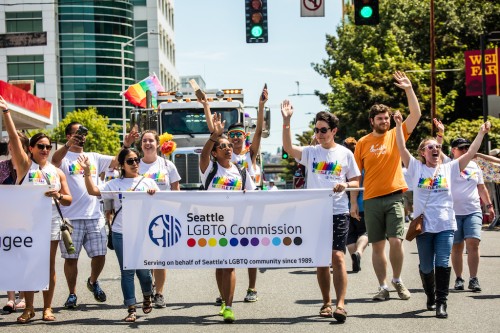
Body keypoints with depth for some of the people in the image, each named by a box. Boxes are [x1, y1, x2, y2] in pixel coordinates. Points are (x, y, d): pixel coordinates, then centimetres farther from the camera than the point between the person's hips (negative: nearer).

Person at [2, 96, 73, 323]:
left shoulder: (57, 172, 10)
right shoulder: (25, 165, 3)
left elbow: (69, 200, 10)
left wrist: (58, 195, -13)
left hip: (50, 223, 2)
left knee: (49, 266, 4)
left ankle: (47, 307, 10)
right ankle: (29, 308, 7)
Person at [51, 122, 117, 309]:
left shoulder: (94, 158, 16)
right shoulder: (64, 157, 1)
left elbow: (118, 161, 8)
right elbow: (54, 160, -23)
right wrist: (69, 145, -40)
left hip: (95, 216, 4)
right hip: (71, 217, -4)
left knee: (99, 255, 2)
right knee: (71, 257, 2)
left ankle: (93, 282, 30)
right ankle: (72, 294, 16)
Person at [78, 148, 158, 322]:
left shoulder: (148, 182, 6)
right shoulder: (115, 184, 5)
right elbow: (93, 191, -5)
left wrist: (155, 194, -14)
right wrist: (87, 171, -15)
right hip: (121, 234, 0)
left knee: (144, 270, 5)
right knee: (127, 272, 2)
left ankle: (147, 296, 35)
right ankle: (131, 309, 7)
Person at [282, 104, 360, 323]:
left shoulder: (345, 154, 4)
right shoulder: (310, 152, 5)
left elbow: (355, 182, 10)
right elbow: (288, 147, -12)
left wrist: (346, 185, -13)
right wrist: (286, 120, -21)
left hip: (338, 213, -2)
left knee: (337, 256, -12)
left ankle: (340, 304, -14)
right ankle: (326, 303, 20)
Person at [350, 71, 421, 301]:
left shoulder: (396, 135, 6)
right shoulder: (363, 143, 5)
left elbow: (416, 115, -5)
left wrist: (408, 89, -15)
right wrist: (353, 202, 4)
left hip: (394, 197, -1)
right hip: (371, 200, 1)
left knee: (396, 241, -10)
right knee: (377, 245, 5)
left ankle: (397, 281, 11)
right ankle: (383, 287, 13)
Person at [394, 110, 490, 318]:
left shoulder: (449, 168, 11)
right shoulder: (416, 168, 7)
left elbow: (470, 153, 6)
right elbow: (402, 148, -3)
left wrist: (481, 133, 0)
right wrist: (399, 124, -10)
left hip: (446, 225, 0)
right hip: (423, 226, 0)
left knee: (442, 264, -10)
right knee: (426, 267, 7)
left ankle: (441, 302, -7)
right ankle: (431, 297, 30)